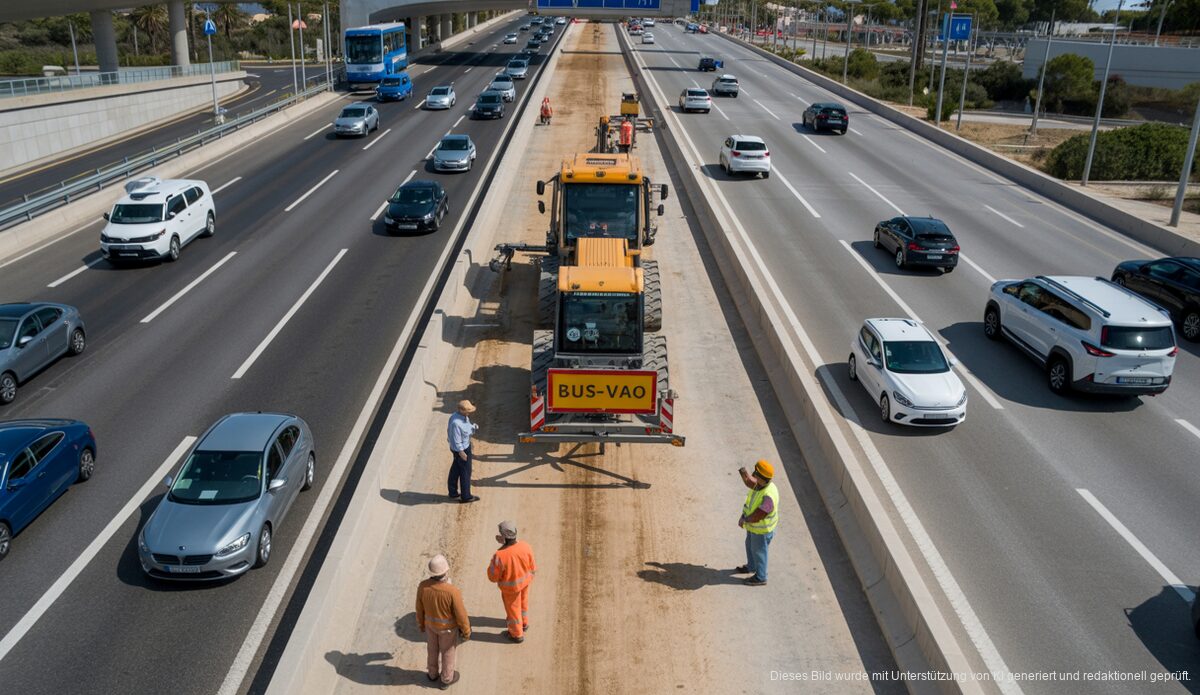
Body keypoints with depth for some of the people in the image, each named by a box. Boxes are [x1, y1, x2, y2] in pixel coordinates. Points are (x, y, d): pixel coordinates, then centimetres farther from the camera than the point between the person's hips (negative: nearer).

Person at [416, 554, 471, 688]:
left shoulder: (423, 586, -28)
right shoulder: (452, 591, -40)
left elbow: (419, 608, -9)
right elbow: (461, 614, -25)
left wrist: (420, 623, 12)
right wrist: (466, 631, -6)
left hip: (430, 623, 3)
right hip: (447, 626, -3)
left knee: (433, 648, 30)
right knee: (448, 652, 24)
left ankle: (433, 673, 53)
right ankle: (446, 679, 46)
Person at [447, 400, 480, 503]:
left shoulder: (465, 417, -4)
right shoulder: (456, 423, -32)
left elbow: (468, 427, 10)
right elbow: (456, 440, -26)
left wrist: (473, 427, -11)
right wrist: (461, 452, -21)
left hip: (466, 445, 9)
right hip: (462, 449, -9)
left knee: (455, 470, 21)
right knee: (465, 472, 6)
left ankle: (453, 492, 36)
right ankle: (466, 496, 22)